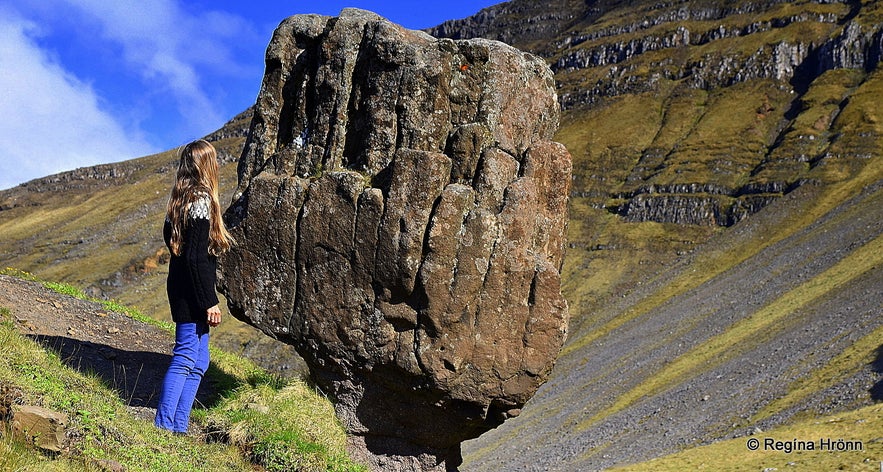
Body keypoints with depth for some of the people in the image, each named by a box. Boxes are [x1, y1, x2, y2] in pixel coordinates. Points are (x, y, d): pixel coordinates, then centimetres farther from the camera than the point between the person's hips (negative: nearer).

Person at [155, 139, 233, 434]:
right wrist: (210, 302, -18)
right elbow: (196, 258, -21)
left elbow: (168, 235, 22)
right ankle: (164, 427, -2)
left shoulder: (181, 199, 10)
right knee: (185, 359, -5)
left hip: (180, 286, 10)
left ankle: (178, 429, 16)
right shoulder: (201, 201, -17)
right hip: (194, 293, -10)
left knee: (198, 362, 14)